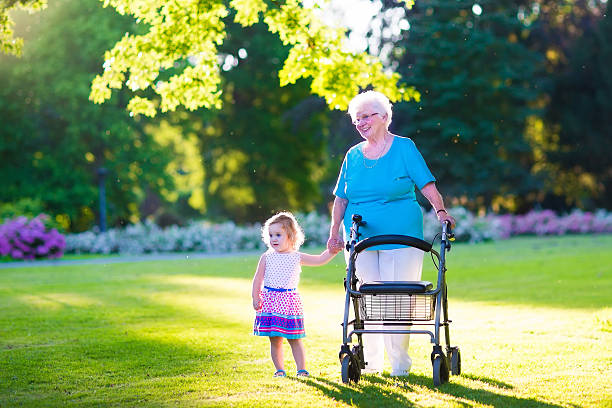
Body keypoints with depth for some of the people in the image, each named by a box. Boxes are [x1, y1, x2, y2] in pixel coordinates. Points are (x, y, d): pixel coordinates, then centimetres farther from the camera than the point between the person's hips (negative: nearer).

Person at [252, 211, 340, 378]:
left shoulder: (297, 257, 5)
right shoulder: (266, 258, 3)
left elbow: (319, 260, 8)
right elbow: (258, 279, 6)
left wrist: (331, 251, -6)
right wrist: (256, 298, 0)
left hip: (290, 300, 0)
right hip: (270, 300, 0)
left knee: (294, 338, 2)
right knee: (275, 340, 2)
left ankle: (302, 369, 6)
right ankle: (280, 369, 11)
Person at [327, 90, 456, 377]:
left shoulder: (404, 148, 1)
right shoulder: (353, 155, 12)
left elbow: (427, 185, -4)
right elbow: (341, 198, 15)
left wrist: (440, 211, -19)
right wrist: (334, 232, 7)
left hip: (401, 238, -3)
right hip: (360, 239, 4)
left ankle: (399, 363, 4)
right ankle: (369, 362, 13)